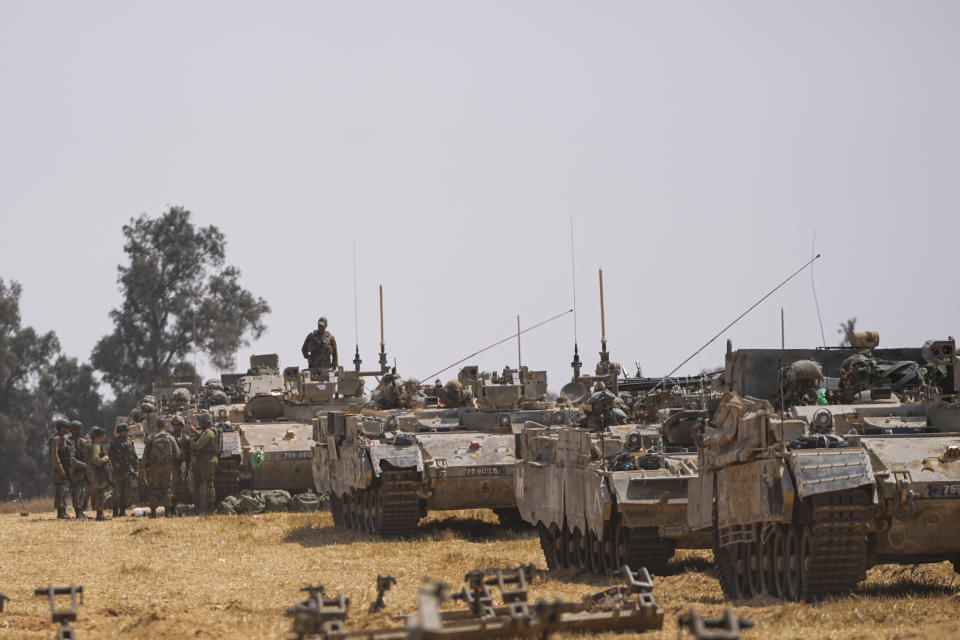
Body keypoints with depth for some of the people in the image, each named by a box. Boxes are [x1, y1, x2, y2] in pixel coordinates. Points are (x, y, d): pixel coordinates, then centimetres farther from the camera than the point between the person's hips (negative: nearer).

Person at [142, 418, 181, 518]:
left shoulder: (151, 439, -2)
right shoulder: (170, 438, -1)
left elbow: (145, 455, -1)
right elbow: (177, 454, 2)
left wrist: (145, 467, 9)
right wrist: (172, 462, 21)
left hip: (154, 466, -1)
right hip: (167, 467, 1)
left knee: (154, 489, 6)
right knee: (166, 489, 9)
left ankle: (153, 512, 4)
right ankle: (167, 511, 4)